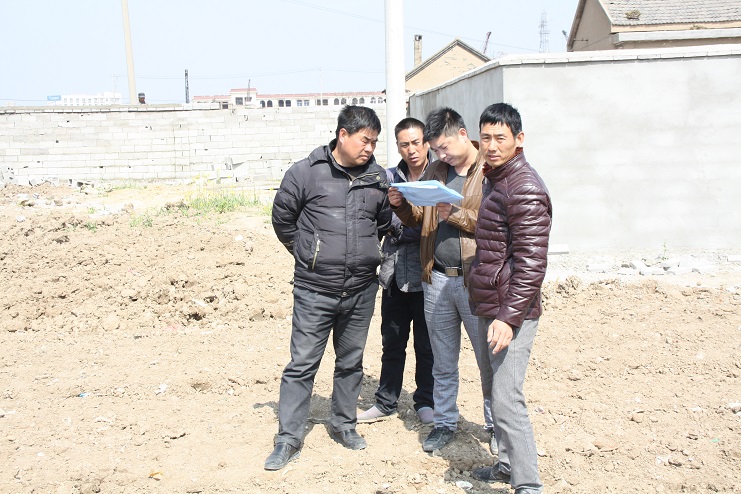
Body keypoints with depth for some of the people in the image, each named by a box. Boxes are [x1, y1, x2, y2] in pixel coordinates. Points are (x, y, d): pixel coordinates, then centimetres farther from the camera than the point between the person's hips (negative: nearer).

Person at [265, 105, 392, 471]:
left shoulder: (378, 177, 3)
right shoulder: (306, 172, -8)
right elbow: (282, 218, 3)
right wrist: (305, 254, 6)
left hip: (361, 290, 4)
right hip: (314, 290, -3)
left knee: (351, 362, 16)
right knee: (302, 364, 2)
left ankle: (343, 425, 33)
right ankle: (288, 438, 14)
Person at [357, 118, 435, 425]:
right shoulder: (389, 178, 7)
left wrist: (399, 229, -14)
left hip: (425, 275, -3)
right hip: (395, 274, 4)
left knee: (426, 344, 10)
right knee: (392, 342, 14)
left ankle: (425, 401, 28)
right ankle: (386, 402, 29)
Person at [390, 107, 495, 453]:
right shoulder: (435, 171, 12)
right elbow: (417, 219, 15)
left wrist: (459, 216, -20)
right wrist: (401, 205, -4)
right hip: (437, 280, 5)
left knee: (489, 359, 7)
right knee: (443, 361, 16)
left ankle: (495, 424, 26)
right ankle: (445, 422, 31)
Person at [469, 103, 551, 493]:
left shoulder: (525, 188, -17)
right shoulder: (494, 179, 14)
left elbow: (531, 264, -22)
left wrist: (509, 317, -26)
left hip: (510, 313, -10)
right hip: (488, 307, 10)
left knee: (506, 400, -9)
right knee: (496, 392, 19)